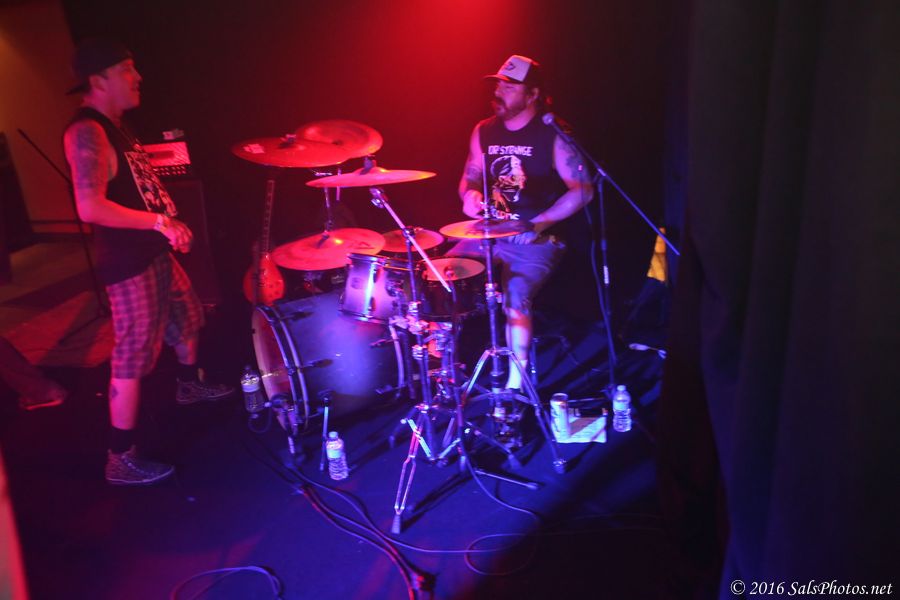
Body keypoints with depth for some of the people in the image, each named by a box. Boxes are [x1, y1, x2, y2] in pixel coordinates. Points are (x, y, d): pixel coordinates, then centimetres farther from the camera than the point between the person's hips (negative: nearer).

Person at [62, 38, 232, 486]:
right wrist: (161, 223, -25)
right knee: (133, 359, -5)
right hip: (128, 263, -10)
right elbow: (91, 207, -29)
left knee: (187, 319, 26)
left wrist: (170, 225, 12)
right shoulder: (87, 132, -19)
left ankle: (189, 385, 51)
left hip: (154, 252, 10)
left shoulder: (114, 126, 12)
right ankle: (121, 460, 5)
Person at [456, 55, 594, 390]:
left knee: (515, 297, -28)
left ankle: (516, 382, -11)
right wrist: (470, 194, -7)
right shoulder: (484, 131, 8)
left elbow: (583, 190, -10)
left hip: (535, 241, -6)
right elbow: (470, 177, 18)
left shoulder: (553, 134, -9)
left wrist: (539, 223, -20)